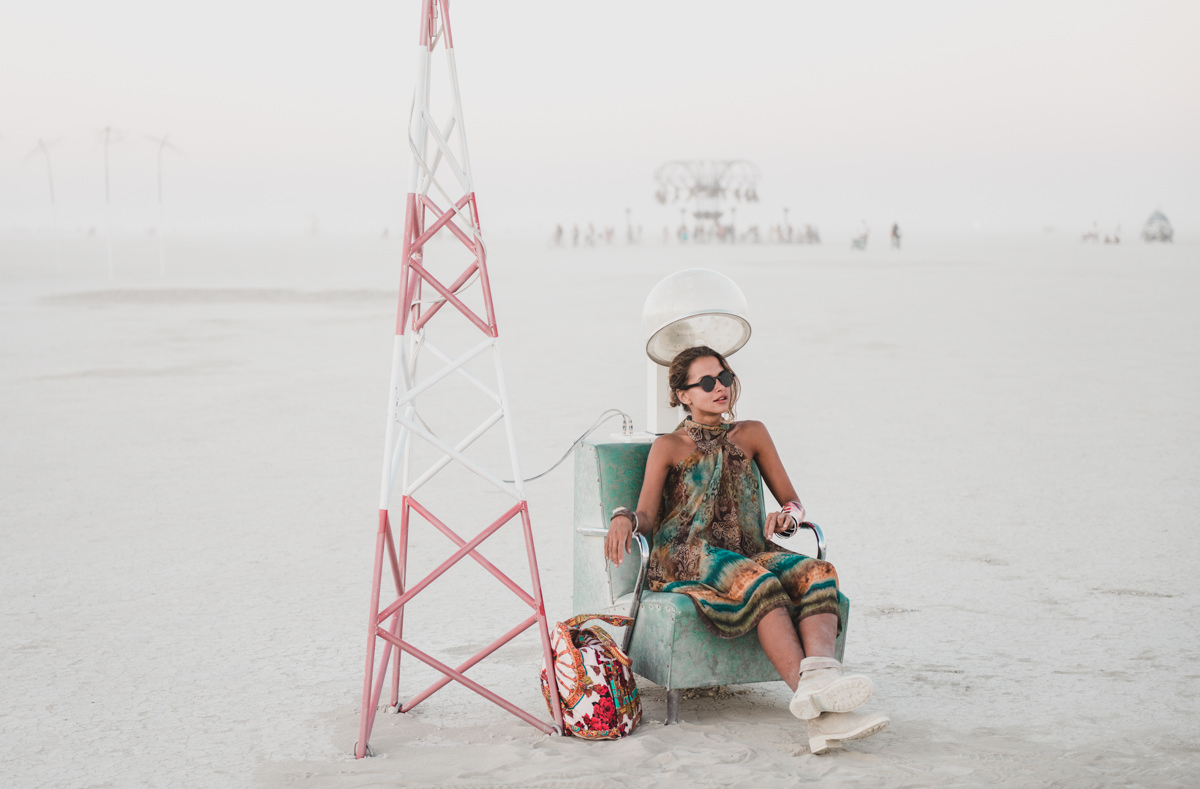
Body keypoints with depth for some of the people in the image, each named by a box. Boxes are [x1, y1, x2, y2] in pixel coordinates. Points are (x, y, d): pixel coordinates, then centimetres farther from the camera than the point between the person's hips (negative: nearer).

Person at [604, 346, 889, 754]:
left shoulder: (751, 434, 22)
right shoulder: (669, 447, 14)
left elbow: (793, 502, 19)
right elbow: (647, 517, 3)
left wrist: (787, 516, -7)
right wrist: (624, 518, -22)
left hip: (749, 552, 3)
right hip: (689, 560, -3)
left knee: (816, 574, -31)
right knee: (758, 582, -38)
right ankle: (808, 689, -58)